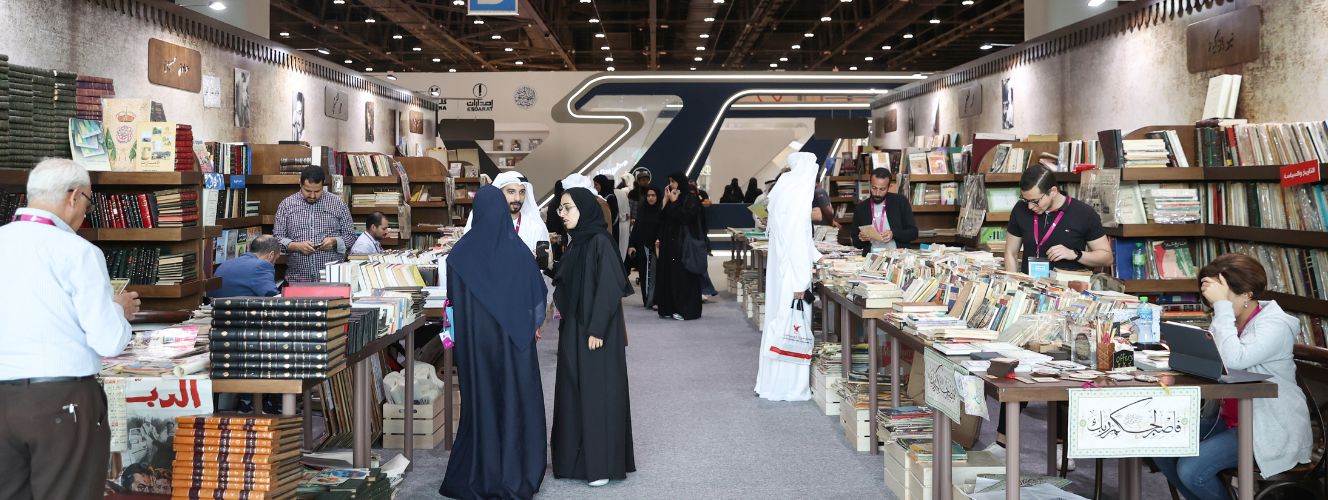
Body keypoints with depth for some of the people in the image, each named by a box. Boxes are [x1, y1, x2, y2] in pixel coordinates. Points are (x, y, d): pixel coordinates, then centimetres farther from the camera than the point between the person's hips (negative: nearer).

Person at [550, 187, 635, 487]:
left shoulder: (600, 242, -14)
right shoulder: (577, 244, 11)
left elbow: (609, 289, -19)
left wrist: (596, 330, -20)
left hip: (596, 330, -9)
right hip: (574, 329, 9)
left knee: (598, 392, -3)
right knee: (574, 391, 12)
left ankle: (602, 464, 3)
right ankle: (577, 456, 21)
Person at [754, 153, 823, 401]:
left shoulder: (783, 189, 12)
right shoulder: (798, 197, -16)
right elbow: (796, 240, -20)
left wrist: (816, 256, 34)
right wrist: (799, 282, -20)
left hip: (779, 269, 9)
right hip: (791, 273, -9)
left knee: (778, 322, 14)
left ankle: (770, 381, 20)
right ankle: (788, 387, 2)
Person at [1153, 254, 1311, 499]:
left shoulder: (1275, 325, -18)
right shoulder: (1230, 319, 7)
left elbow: (1231, 360, -34)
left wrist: (1222, 305, -29)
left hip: (1271, 431, -8)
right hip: (1230, 419, 8)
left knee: (1191, 470, -23)